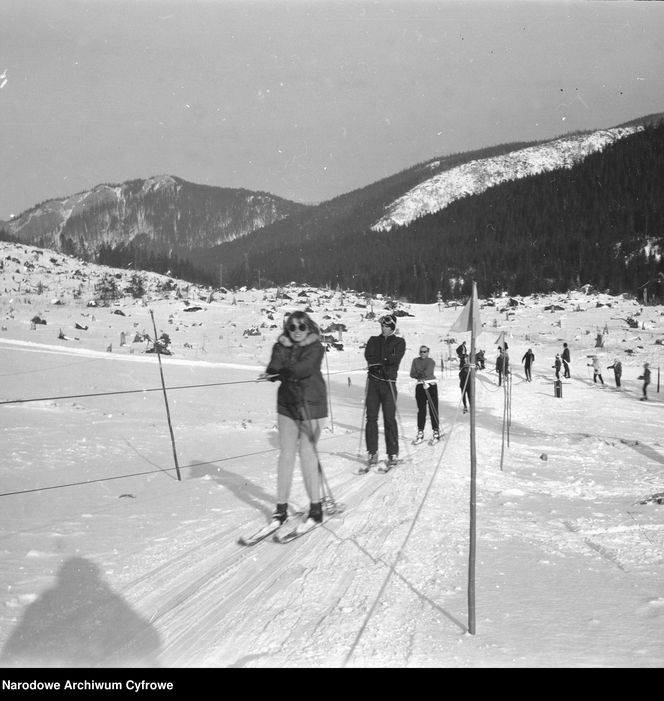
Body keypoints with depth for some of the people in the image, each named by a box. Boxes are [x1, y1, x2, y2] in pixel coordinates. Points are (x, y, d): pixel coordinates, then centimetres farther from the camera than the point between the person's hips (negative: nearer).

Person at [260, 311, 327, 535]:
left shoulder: (315, 348, -6)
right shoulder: (282, 346, 8)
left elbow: (302, 369, -20)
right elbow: (272, 371, -6)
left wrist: (281, 372, -8)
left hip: (310, 405, -4)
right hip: (287, 404, 4)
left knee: (307, 454, -4)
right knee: (286, 454, 5)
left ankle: (316, 509, 7)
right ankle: (281, 507, 13)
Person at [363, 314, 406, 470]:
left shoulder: (399, 342, 8)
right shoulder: (373, 340, 17)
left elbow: (395, 358, -9)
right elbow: (368, 356, 0)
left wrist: (378, 360, -2)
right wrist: (386, 360, -8)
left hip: (388, 382, -3)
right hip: (373, 381, 3)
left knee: (389, 418, -6)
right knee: (371, 417, -1)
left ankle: (393, 453, 2)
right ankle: (373, 453, 4)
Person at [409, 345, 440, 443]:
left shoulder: (431, 361, 1)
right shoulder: (415, 361, 10)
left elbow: (428, 372, -16)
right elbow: (412, 374, 0)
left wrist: (421, 374, -31)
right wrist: (418, 375, -19)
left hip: (431, 385, -3)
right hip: (420, 386, 3)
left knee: (433, 410, -5)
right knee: (421, 410, 4)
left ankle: (436, 432, 0)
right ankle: (420, 432, 11)